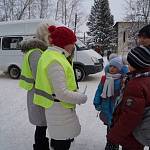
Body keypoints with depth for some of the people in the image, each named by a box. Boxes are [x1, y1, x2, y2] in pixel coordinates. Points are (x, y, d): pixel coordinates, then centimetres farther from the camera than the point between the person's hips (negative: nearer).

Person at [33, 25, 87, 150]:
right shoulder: (55, 61, -24)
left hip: (59, 108, 10)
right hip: (60, 110, -10)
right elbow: (62, 94, -25)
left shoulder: (50, 55, 9)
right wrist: (81, 98, -11)